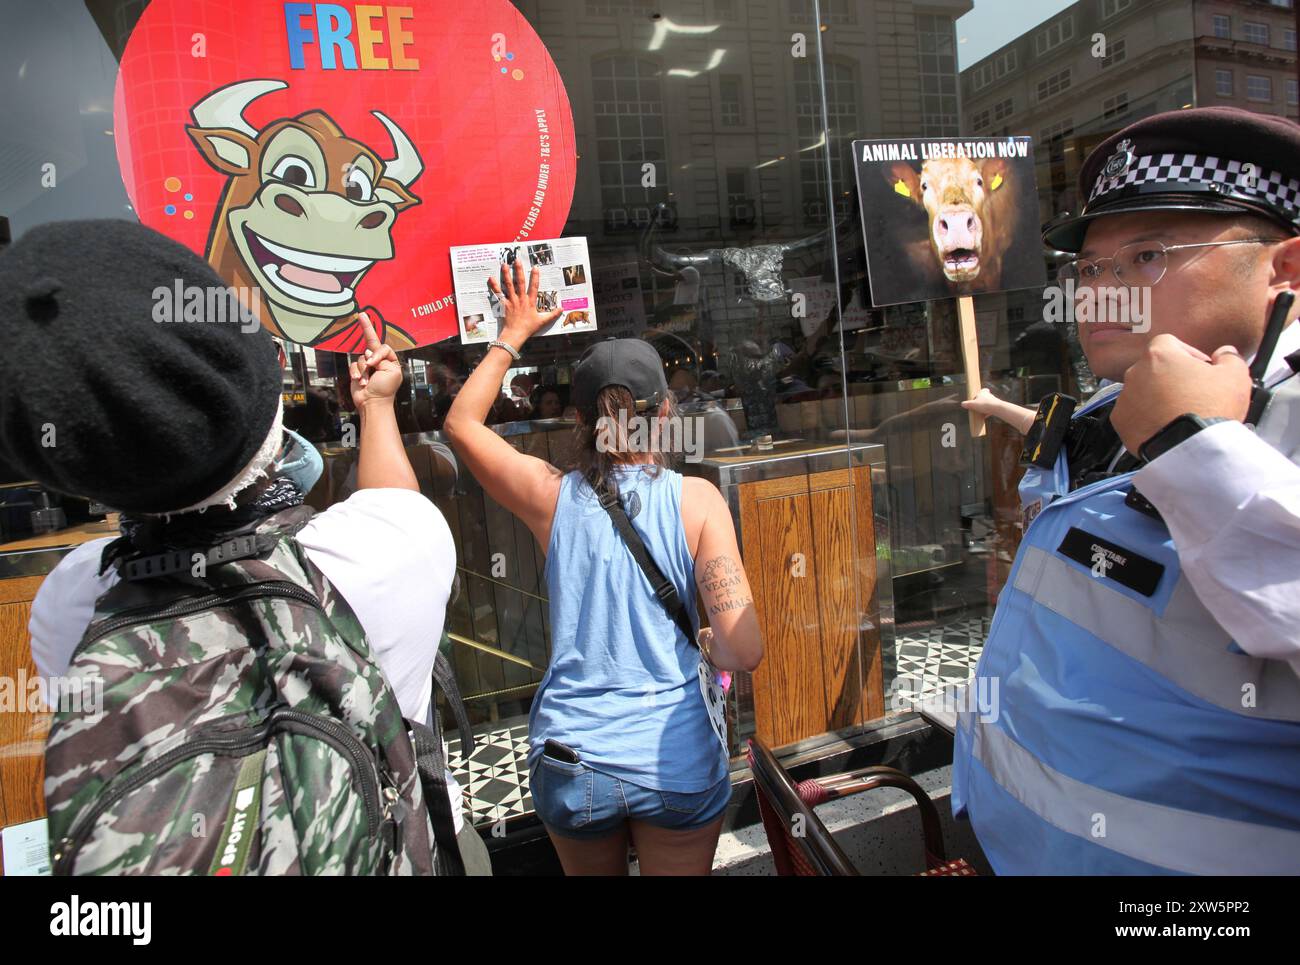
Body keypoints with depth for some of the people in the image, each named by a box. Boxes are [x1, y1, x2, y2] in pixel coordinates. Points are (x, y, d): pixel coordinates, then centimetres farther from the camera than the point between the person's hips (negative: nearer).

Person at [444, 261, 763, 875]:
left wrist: (513, 335, 18)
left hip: (571, 763, 3)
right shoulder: (695, 499, -12)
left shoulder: (553, 497, -8)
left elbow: (461, 422, 11)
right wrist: (706, 643, 5)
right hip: (678, 760, -2)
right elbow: (744, 652, -17)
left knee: (591, 872, 29)